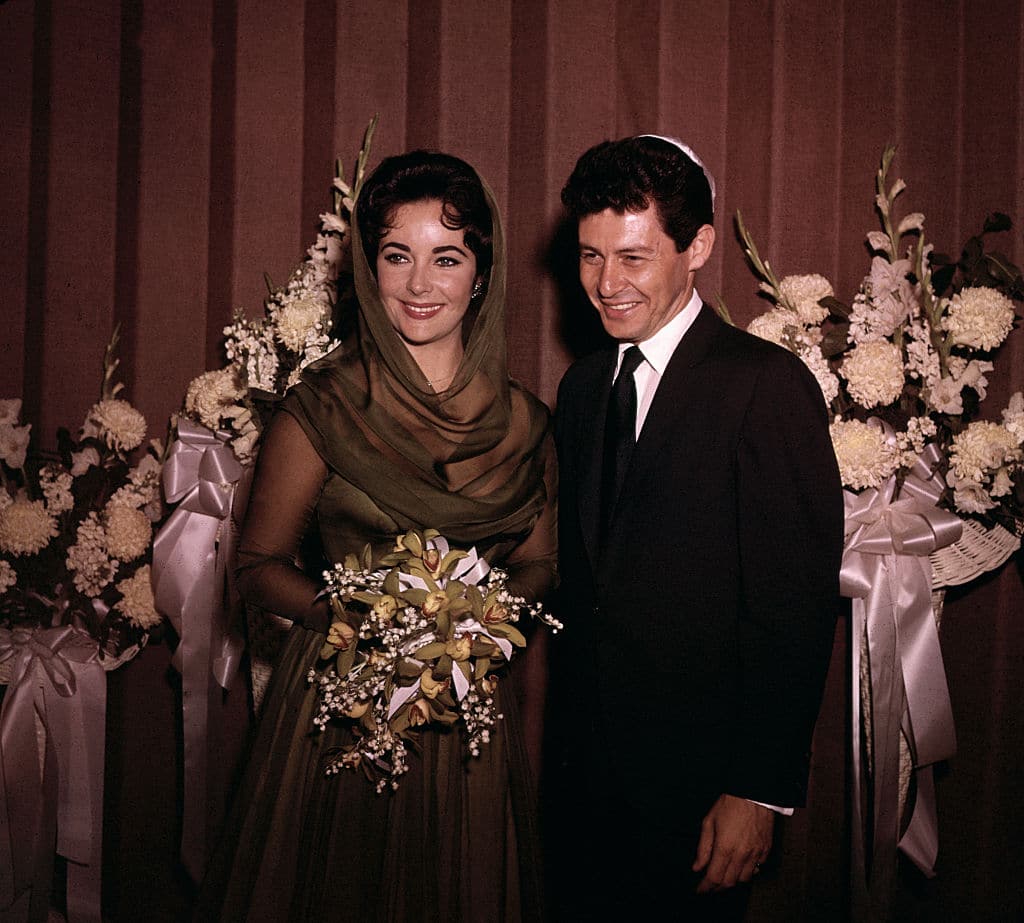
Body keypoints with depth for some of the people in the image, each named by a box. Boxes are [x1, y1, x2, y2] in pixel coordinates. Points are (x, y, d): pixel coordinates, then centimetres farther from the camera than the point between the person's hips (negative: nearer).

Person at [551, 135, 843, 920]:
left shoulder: (767, 385, -13)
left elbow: (796, 604, -16)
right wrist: (572, 732, 8)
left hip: (700, 776, -6)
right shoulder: (582, 387, 10)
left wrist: (759, 793, -17)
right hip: (592, 766, 6)